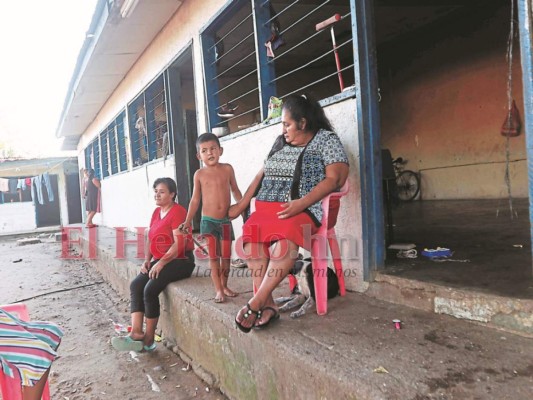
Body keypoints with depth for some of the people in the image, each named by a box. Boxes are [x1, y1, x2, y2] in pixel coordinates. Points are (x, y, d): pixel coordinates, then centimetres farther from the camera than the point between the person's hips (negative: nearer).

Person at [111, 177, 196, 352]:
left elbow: (179, 244, -20)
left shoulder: (177, 212, -13)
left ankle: (149, 337, -6)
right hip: (160, 261, 9)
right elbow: (150, 239, 15)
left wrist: (161, 263, -22)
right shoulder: (157, 212, 14)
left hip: (180, 261, -8)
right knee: (136, 285, -11)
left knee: (150, 289, -22)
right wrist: (147, 260, 1)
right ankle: (136, 332, -16)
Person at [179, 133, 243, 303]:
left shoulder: (227, 169, -1)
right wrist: (188, 221, -2)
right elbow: (195, 200, 3)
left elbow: (235, 190, 11)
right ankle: (219, 290, 11)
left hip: (226, 220, 1)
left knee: (226, 255, 10)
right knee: (214, 256, 2)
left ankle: (224, 285, 28)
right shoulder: (199, 174, -2)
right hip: (208, 220, -1)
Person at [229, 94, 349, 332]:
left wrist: (302, 204, -20)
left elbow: (335, 178, -8)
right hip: (266, 208, 6)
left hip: (303, 209, -6)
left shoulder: (326, 139, 3)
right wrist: (241, 205, 18)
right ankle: (268, 305, -19)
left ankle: (255, 303, -25)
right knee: (251, 238, -24)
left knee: (284, 240, -36)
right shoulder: (280, 142, 21)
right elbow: (262, 175, 23)